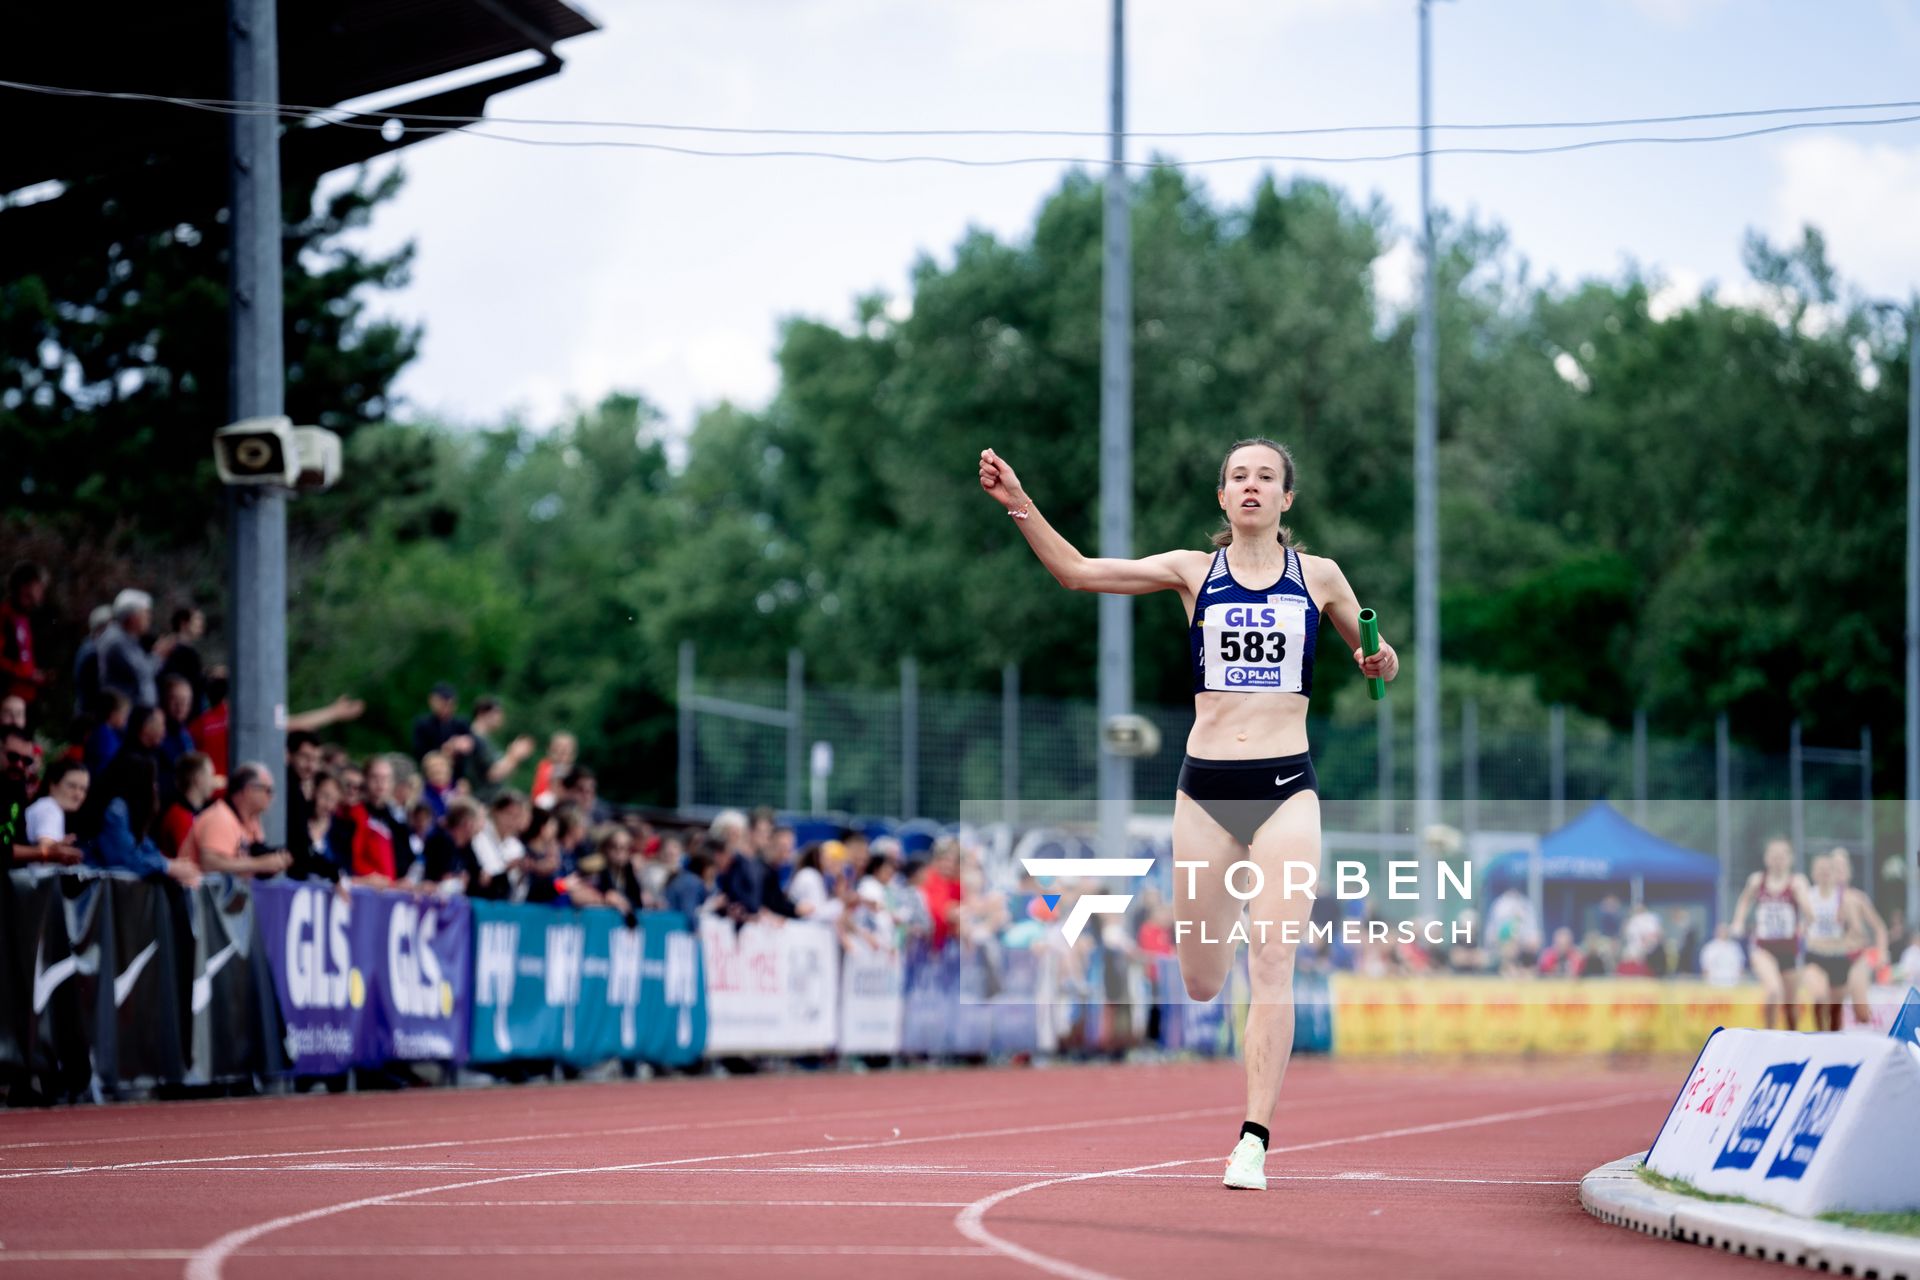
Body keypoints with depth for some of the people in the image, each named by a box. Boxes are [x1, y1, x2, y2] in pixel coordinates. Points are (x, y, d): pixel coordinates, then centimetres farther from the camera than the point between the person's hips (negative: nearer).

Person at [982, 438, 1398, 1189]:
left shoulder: (1318, 577, 7)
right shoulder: (1194, 571, 6)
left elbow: (1375, 659, 20)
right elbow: (1077, 572, 1)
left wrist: (1381, 660, -4)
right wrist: (1020, 507, -10)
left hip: (1286, 788, -1)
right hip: (1206, 787, 1)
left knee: (1271, 965, -12)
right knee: (1199, 981, 4)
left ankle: (1254, 1140, -12)